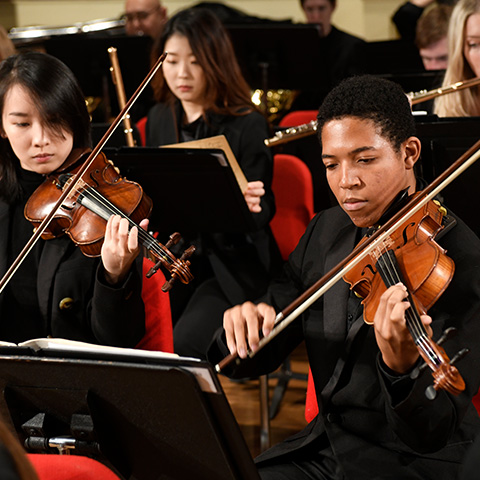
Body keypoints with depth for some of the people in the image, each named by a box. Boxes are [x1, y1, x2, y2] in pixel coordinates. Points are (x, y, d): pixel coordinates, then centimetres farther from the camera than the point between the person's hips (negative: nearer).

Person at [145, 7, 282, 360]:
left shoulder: (248, 125, -8)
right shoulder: (160, 119, 9)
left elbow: (261, 211, -8)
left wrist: (250, 206, -32)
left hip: (232, 265, -5)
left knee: (186, 340, -29)